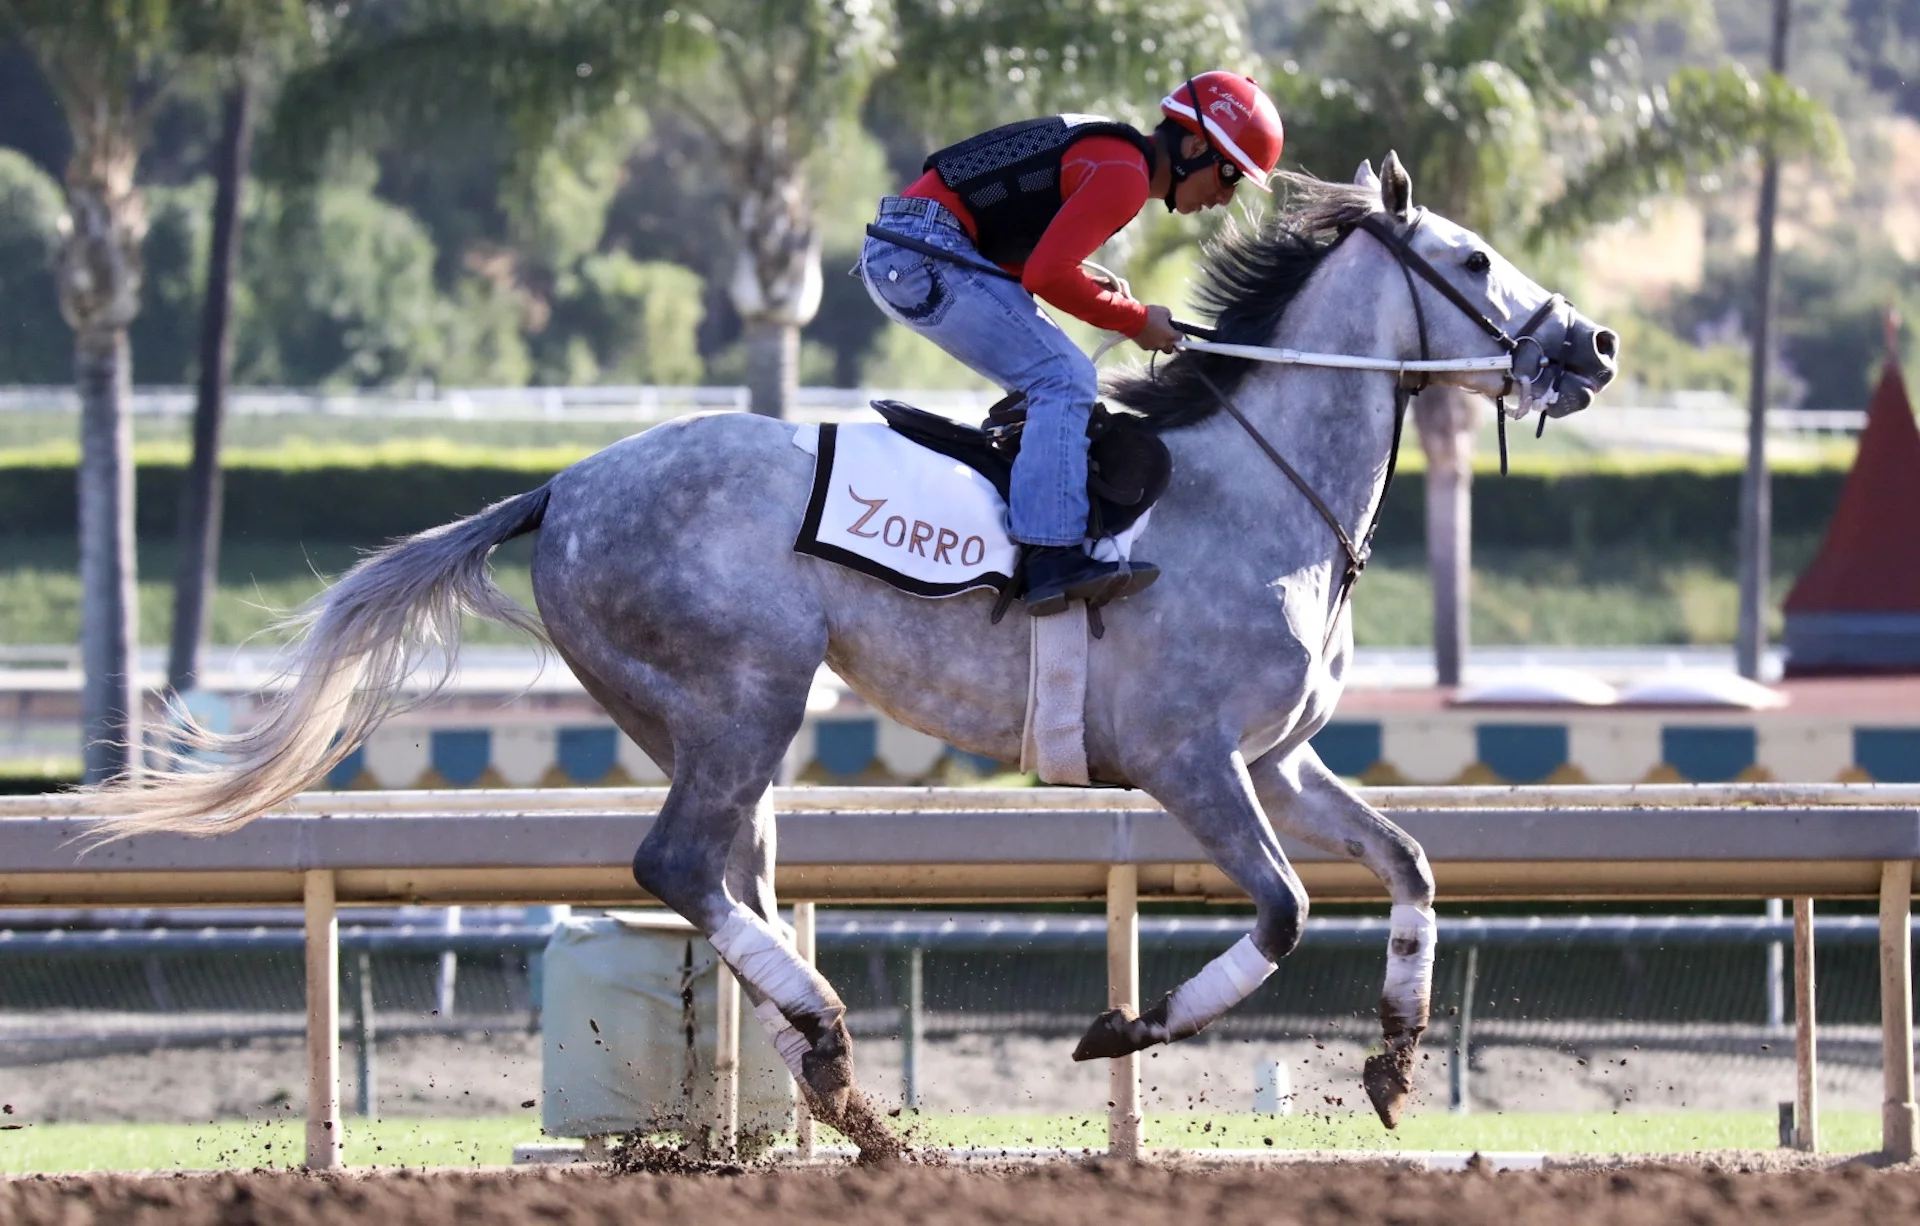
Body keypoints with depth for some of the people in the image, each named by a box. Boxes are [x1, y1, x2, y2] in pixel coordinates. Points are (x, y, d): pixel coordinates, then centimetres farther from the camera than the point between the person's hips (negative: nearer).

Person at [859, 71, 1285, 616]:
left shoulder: (1108, 152, 20)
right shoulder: (1124, 174, -12)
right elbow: (1048, 275, -17)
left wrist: (1094, 285, 7)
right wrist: (1136, 320, -5)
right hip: (924, 250, -10)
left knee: (1060, 380, 18)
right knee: (1064, 380, -14)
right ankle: (1054, 559, -25)